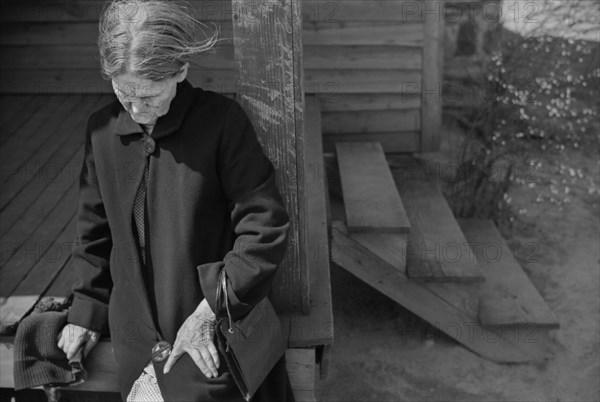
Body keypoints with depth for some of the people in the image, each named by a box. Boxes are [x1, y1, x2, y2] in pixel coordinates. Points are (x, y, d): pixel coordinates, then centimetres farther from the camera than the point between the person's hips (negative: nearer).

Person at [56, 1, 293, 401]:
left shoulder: (222, 121, -15)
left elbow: (266, 228, -15)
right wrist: (87, 311, 10)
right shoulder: (102, 129, -1)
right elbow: (95, 229, 12)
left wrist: (208, 312, -17)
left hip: (213, 342, -3)